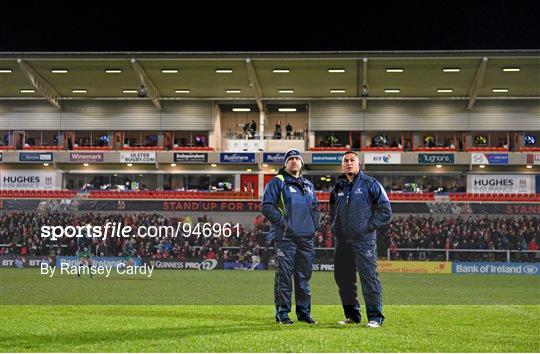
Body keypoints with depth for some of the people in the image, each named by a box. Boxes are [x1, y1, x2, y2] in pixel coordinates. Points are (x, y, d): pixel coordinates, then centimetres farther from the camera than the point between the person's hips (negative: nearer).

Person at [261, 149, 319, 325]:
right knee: (284, 276, -6)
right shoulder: (277, 182, 0)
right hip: (286, 238, -6)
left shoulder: (308, 185, 20)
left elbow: (315, 207, 29)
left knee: (304, 277, 9)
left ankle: (304, 312, 15)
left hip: (306, 238, 6)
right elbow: (266, 207, -8)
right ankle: (282, 313, 0)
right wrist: (283, 223, -14)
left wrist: (314, 225, 12)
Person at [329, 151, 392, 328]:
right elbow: (332, 212, 29)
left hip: (364, 240, -6)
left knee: (369, 277, -9)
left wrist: (369, 227, -8)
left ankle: (375, 317, -4)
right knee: (343, 279, 8)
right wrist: (334, 229, 13)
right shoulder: (338, 188, 16)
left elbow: (385, 211, -3)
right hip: (342, 241, 6)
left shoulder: (370, 184, 0)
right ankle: (352, 315, 20)